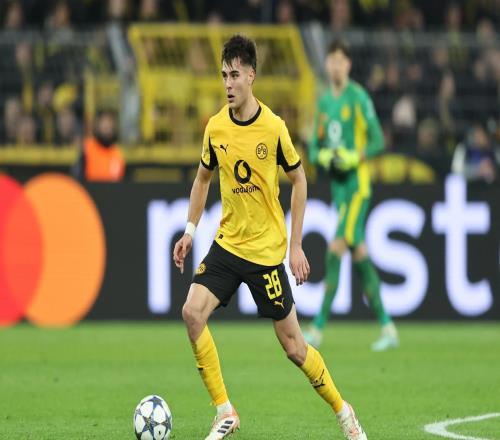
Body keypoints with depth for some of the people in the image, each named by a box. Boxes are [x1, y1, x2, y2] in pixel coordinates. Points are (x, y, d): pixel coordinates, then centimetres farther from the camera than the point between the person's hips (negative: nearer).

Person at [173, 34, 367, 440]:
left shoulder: (273, 127, -13)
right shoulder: (215, 128, -2)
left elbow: (298, 180, -1)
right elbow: (203, 178, 16)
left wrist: (296, 245, -4)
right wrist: (190, 231, 10)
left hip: (267, 250, -4)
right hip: (227, 243, 4)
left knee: (293, 346, 0)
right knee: (192, 312, -16)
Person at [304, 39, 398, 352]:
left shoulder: (359, 98, -8)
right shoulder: (324, 102, 13)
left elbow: (378, 140, -9)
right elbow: (315, 147, 17)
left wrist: (354, 158, -21)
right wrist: (321, 157, -4)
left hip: (356, 184, -8)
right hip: (337, 184, 8)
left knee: (336, 249, -14)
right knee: (359, 254, 7)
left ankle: (319, 328, -15)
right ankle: (388, 328, 11)